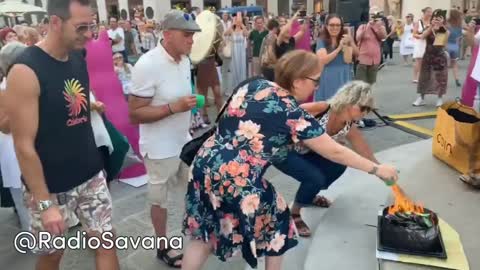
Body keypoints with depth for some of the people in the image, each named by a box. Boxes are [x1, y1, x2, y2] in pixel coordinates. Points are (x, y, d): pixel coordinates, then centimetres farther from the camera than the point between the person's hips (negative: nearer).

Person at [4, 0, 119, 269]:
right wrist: (44, 203, -18)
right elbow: (24, 145, -20)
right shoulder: (25, 71, -20)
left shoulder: (79, 58, 0)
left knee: (107, 241, 10)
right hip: (50, 186, -5)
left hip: (91, 175, 5)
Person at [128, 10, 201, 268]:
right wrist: (174, 107, -28)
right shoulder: (147, 65, -23)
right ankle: (163, 248, 34)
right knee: (160, 199, 13)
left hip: (184, 141, 7)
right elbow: (134, 114, -22)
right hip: (160, 148, -7)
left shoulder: (184, 60, 1)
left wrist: (190, 102, 2)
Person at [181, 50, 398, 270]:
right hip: (238, 180, -6)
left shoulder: (255, 85, 7)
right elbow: (335, 152, -1)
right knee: (276, 222, 19)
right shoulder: (294, 115, -8)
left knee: (204, 234, 21)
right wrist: (376, 169, 10)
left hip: (205, 164, 7)